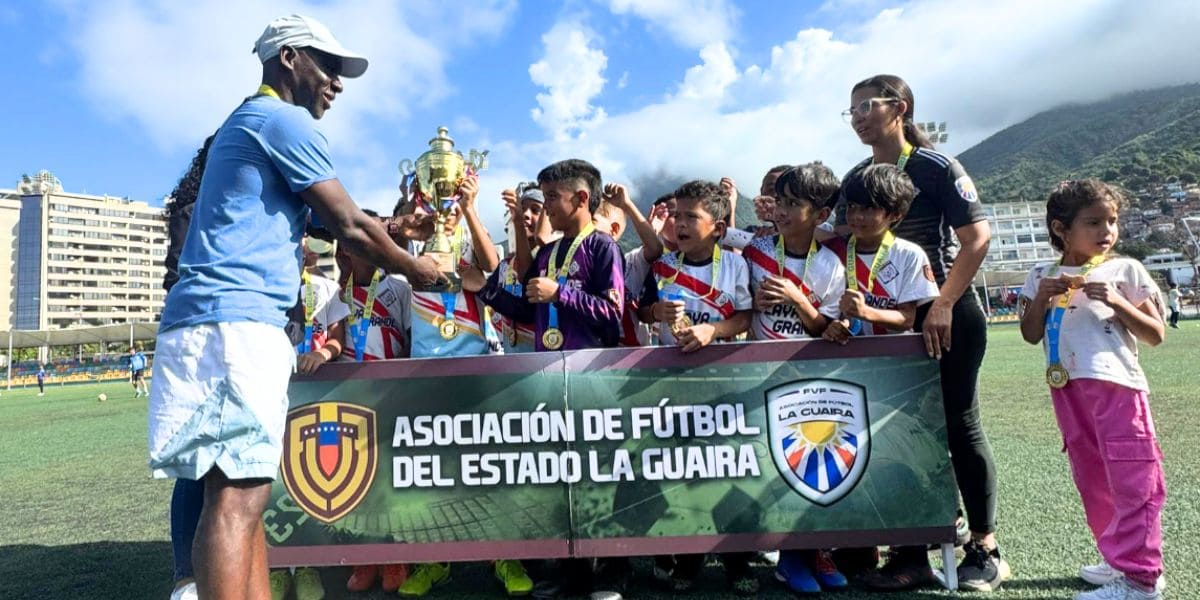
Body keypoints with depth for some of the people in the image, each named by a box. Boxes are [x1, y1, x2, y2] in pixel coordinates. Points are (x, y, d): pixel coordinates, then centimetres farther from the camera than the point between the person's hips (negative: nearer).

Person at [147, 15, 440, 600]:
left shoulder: (242, 122, 28)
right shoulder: (286, 119, -3)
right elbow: (349, 225, -4)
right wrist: (412, 267, 11)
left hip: (214, 319, 10)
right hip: (236, 320, -10)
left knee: (241, 490, 8)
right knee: (238, 494, -14)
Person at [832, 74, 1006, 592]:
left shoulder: (936, 167, -8)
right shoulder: (854, 179, 8)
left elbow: (977, 237, -14)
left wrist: (942, 306, -20)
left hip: (949, 312, -5)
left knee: (958, 423, 1)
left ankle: (985, 550, 18)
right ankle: (912, 553, 16)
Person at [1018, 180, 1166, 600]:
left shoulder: (1125, 270, 1)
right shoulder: (1042, 277, 9)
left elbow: (1155, 334, 0)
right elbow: (1031, 335, 5)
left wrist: (1117, 302, -14)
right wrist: (1041, 298, -9)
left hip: (1117, 385, -4)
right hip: (1068, 390, 4)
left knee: (1132, 480, -3)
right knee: (1092, 479, 14)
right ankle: (1120, 561, 29)